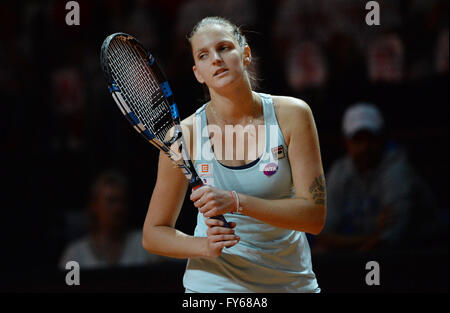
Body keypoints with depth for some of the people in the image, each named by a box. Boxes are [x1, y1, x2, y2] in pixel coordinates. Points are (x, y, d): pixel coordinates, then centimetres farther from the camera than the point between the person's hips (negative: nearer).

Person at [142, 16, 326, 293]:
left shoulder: (292, 114, -10)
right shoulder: (185, 134, -10)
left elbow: (315, 216, -15)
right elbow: (153, 234, -3)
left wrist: (236, 201, -26)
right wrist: (205, 246, -22)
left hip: (292, 281, 1)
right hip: (213, 284, -1)